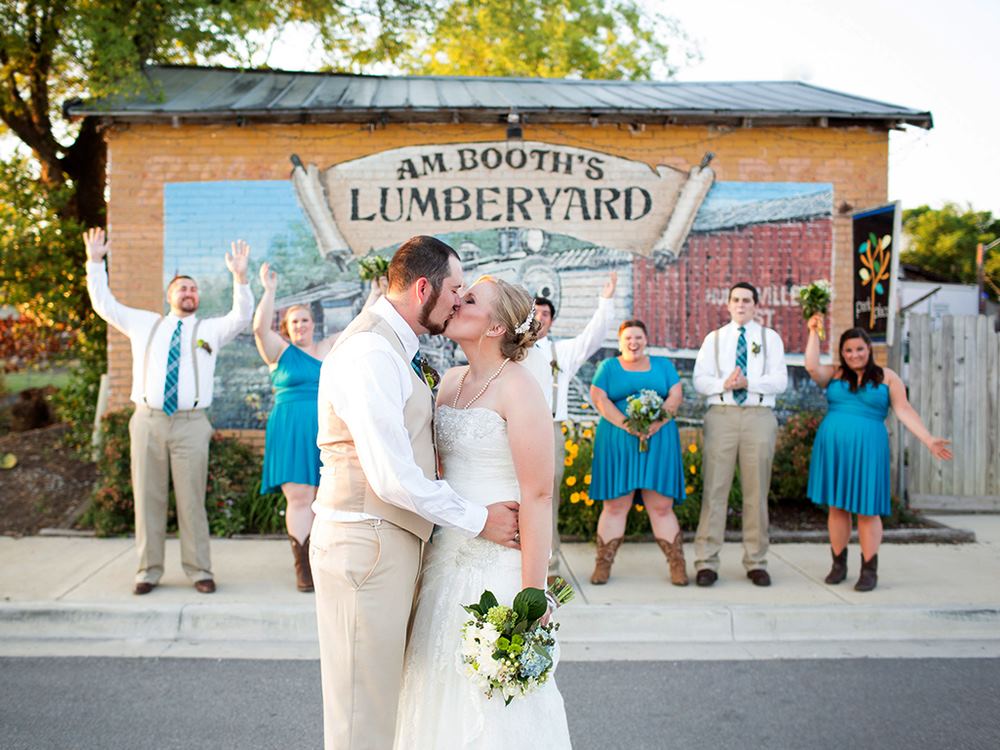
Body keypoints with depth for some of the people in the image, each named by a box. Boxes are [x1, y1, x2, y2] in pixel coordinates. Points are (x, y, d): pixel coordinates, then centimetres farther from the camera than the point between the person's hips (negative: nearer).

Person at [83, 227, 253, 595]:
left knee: (191, 499, -2)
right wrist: (95, 262, 13)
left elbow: (241, 316, -3)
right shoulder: (145, 324, 18)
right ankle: (149, 569, 11)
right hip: (147, 421, 2)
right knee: (148, 497, 3)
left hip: (190, 423, -2)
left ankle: (199, 570, 3)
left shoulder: (211, 329, 12)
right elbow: (104, 304, 19)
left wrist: (240, 277, -16)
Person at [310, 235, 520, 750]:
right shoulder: (370, 352, -19)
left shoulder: (399, 349, 14)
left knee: (388, 690, 19)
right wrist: (477, 520, -12)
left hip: (393, 539, 10)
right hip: (365, 542, -10)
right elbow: (392, 477, -22)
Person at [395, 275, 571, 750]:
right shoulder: (450, 381, 9)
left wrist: (533, 595, -20)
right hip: (449, 557, 7)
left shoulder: (519, 389, -14)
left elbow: (538, 495, -18)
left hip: (500, 563, -7)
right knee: (445, 686, 15)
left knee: (495, 695, 3)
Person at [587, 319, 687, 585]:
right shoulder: (608, 367, 12)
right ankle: (603, 565, 2)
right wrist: (627, 425, -15)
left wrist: (657, 423, -13)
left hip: (658, 441, 1)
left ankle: (678, 566, 3)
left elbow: (676, 395, 5)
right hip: (617, 442, -1)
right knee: (615, 506, -2)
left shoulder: (663, 365, 16)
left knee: (661, 506, -2)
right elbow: (599, 399, -1)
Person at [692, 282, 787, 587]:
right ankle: (706, 562, -2)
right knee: (715, 489, -5)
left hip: (759, 416, 0)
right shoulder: (714, 338, 15)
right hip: (721, 415, 0)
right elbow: (700, 379, 5)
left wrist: (748, 382, -14)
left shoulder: (770, 338, 13)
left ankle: (756, 562, 11)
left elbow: (780, 381, 2)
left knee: (757, 491, 3)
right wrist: (725, 384, -14)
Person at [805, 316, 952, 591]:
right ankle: (839, 565, 17)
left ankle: (869, 570, 7)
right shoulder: (834, 374, 10)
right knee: (837, 507, 6)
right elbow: (812, 367, -9)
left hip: (867, 449, -2)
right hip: (833, 447, 2)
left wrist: (929, 440, -7)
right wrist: (814, 332, -2)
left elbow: (904, 410, 2)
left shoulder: (887, 377, 6)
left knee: (866, 510, -2)